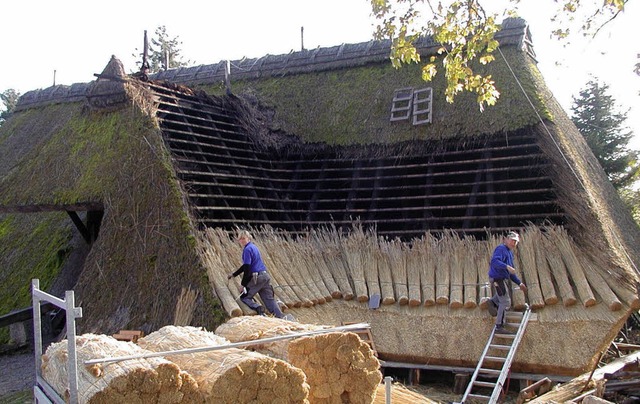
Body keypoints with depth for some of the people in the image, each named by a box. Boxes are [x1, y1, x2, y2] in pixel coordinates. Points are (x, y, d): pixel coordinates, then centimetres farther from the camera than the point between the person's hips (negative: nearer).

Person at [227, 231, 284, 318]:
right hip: (265, 276, 8)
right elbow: (246, 266, 29)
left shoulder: (247, 249, -9)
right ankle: (281, 317, -12)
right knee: (269, 299, 3)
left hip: (256, 278, -8)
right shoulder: (253, 247, 21)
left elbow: (247, 268, -15)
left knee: (244, 297, 7)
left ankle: (258, 308, -19)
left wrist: (243, 284, -9)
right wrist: (233, 274, 33)